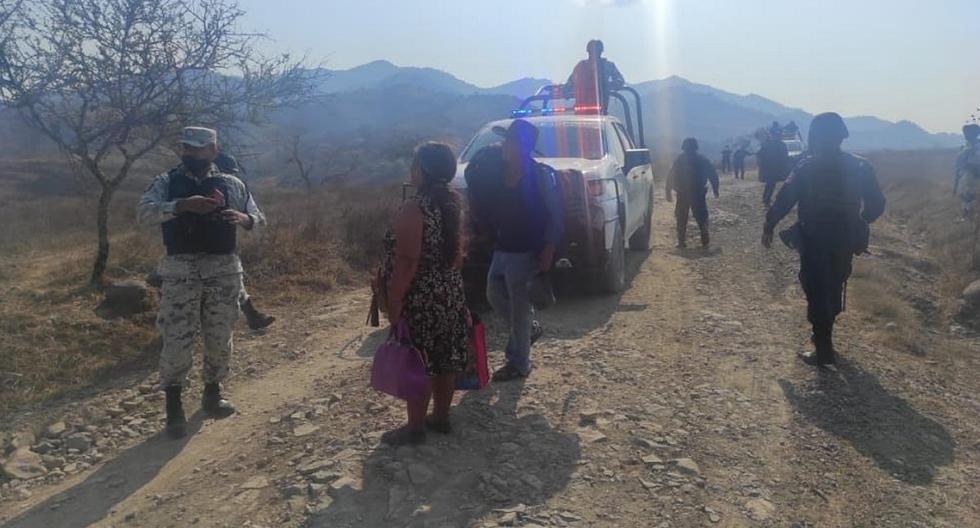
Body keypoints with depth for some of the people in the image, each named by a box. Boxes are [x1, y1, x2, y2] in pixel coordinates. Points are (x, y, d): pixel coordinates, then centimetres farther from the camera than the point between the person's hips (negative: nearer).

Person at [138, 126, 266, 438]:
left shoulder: (231, 184, 6)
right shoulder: (167, 183, 1)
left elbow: (259, 219, 9)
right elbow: (144, 213, -13)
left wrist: (244, 219, -14)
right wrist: (182, 205, -28)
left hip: (224, 271, 2)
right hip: (181, 272, -2)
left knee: (220, 338, 10)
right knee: (177, 340, -2)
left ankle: (212, 394, 30)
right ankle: (173, 407, 13)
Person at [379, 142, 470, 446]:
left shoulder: (415, 209, -20)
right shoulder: (453, 203, 6)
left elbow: (406, 262, -22)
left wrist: (393, 304, -17)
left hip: (420, 298, -8)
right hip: (449, 293, 8)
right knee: (445, 359, 16)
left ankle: (415, 427, 15)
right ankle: (441, 417, 29)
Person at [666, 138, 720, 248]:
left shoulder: (679, 160, 3)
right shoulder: (702, 160, 5)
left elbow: (671, 177, 1)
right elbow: (713, 175, 4)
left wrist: (669, 192, 7)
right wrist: (715, 190, 11)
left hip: (682, 194, 0)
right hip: (699, 193, 1)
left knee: (681, 218, 9)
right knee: (701, 217, 10)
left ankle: (681, 241, 3)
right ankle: (705, 240, 1)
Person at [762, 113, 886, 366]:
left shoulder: (808, 167, -11)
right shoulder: (860, 166, 0)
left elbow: (785, 200, -11)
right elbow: (876, 204, 1)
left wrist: (769, 226, -1)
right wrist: (856, 223, 17)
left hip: (815, 242, -4)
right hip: (844, 242, 4)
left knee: (817, 296, 4)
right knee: (833, 292, 21)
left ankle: (824, 351, 6)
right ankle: (824, 341, 35)